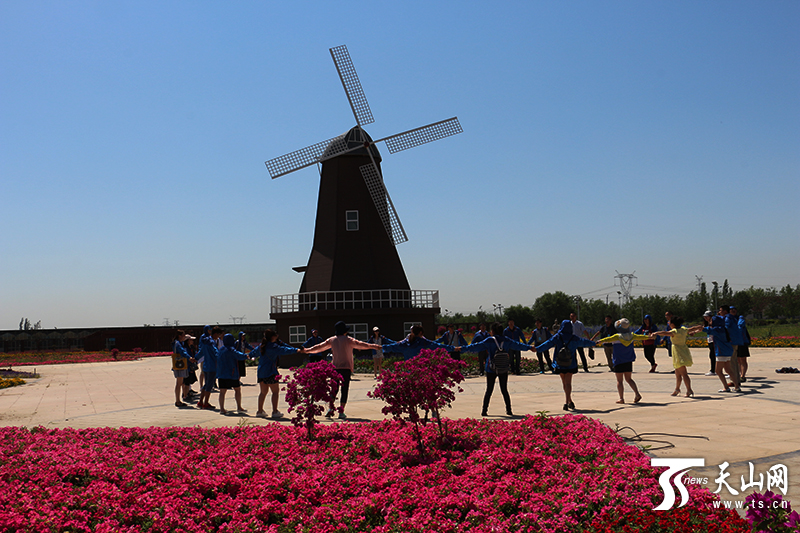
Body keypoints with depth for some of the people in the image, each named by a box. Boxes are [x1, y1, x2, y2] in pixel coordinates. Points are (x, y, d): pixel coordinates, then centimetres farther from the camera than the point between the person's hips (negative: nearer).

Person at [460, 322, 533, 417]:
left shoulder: (489, 341, -8)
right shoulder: (507, 341, 2)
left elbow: (476, 346, -9)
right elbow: (518, 345, 16)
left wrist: (462, 349, -3)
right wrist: (529, 347, 33)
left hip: (491, 370, -2)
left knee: (489, 391, 4)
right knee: (504, 390, 12)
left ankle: (484, 411, 5)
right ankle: (509, 410, 13)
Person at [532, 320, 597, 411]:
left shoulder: (557, 337, -6)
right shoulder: (574, 339, -2)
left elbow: (547, 344, -15)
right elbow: (584, 342, 13)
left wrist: (537, 348, -16)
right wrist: (594, 343, 30)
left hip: (559, 364, 0)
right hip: (570, 364, 0)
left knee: (564, 382, 15)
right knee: (568, 383, 1)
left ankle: (569, 401, 23)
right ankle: (567, 402, -11)